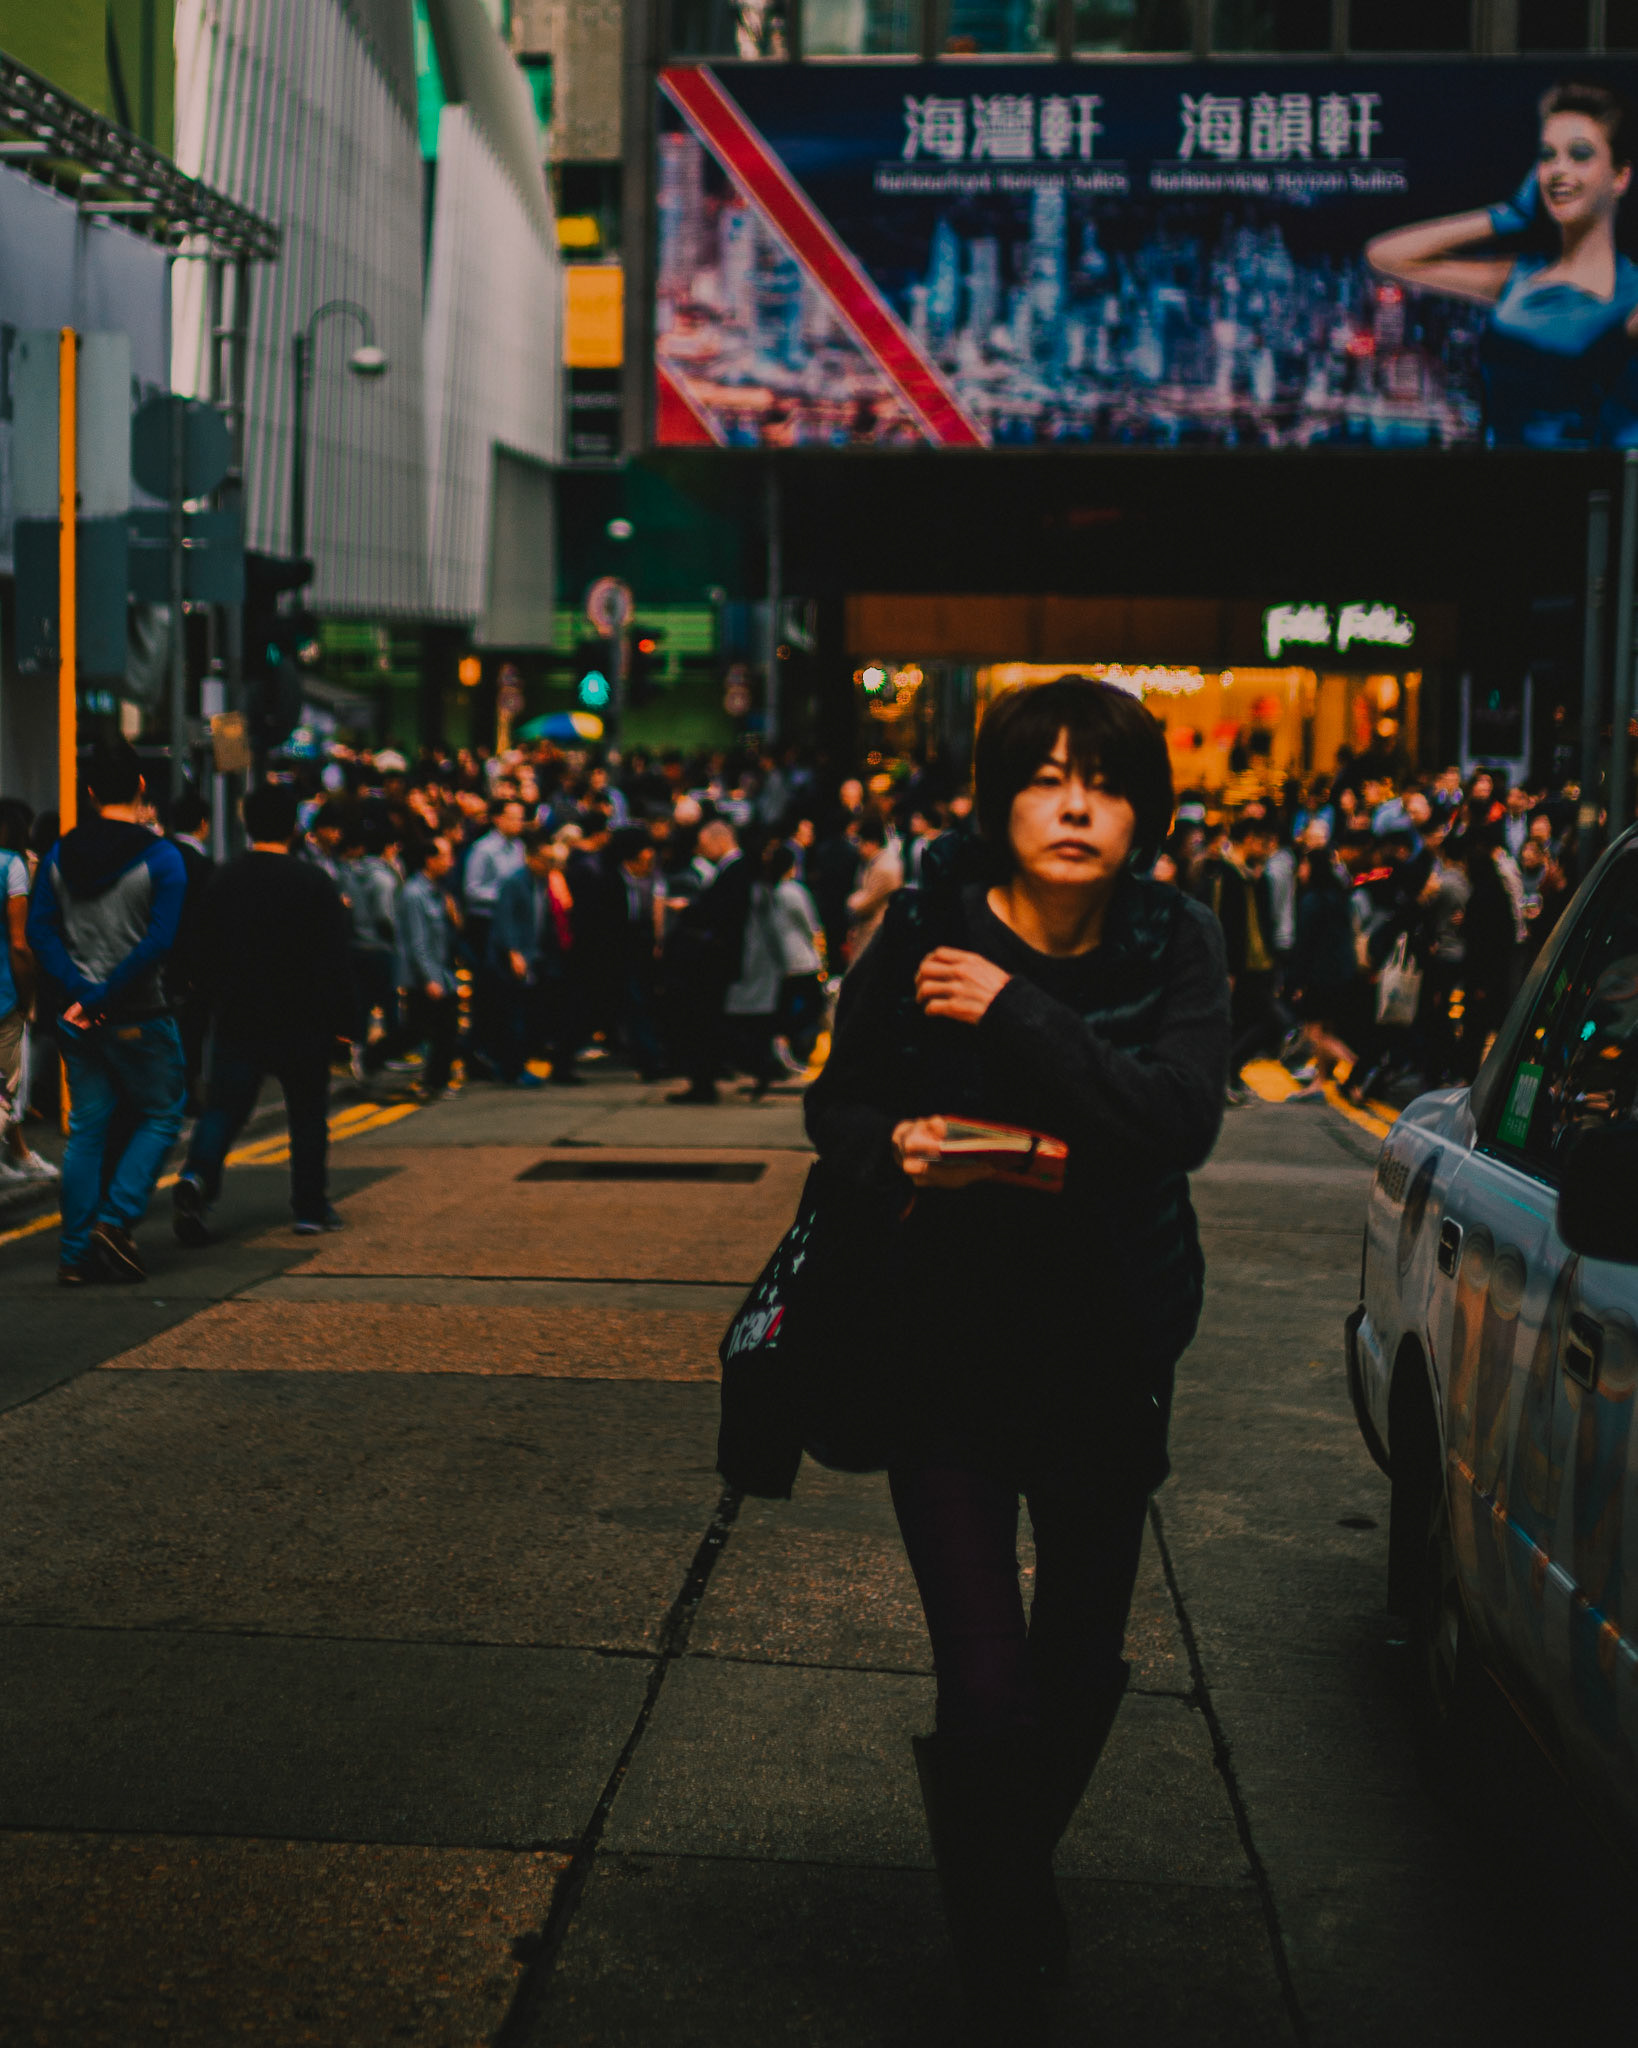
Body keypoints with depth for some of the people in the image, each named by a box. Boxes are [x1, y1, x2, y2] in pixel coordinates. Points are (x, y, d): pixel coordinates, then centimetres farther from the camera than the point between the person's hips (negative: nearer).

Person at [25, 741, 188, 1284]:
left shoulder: (59, 855, 5)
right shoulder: (161, 858, -8)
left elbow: (39, 931, -2)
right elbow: (158, 942, -17)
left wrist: (79, 992, -10)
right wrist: (102, 998, -15)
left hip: (78, 1014, 4)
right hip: (139, 1016, -4)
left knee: (86, 1129, 10)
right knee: (160, 1115, 11)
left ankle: (76, 1251, 8)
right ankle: (116, 1220, -4)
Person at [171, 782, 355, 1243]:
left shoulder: (222, 881, 4)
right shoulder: (313, 881, -6)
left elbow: (205, 956, 10)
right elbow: (337, 958, -6)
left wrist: (217, 1007, 19)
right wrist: (341, 1020, -1)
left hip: (236, 1019, 2)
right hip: (302, 1021, -2)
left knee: (223, 1106, 1)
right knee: (308, 1112, 10)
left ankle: (196, 1176, -24)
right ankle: (310, 1207, 14)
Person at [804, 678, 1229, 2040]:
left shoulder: (1174, 947, -7)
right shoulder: (925, 939, -10)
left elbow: (1182, 1118, -23)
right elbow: (839, 1103, 3)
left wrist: (1013, 1017, -27)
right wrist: (894, 1154, -19)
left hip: (1110, 1360, 2)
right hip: (950, 1352, -2)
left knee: (1082, 1667, 19)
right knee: (989, 1696, -9)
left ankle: (1018, 1851, 51)